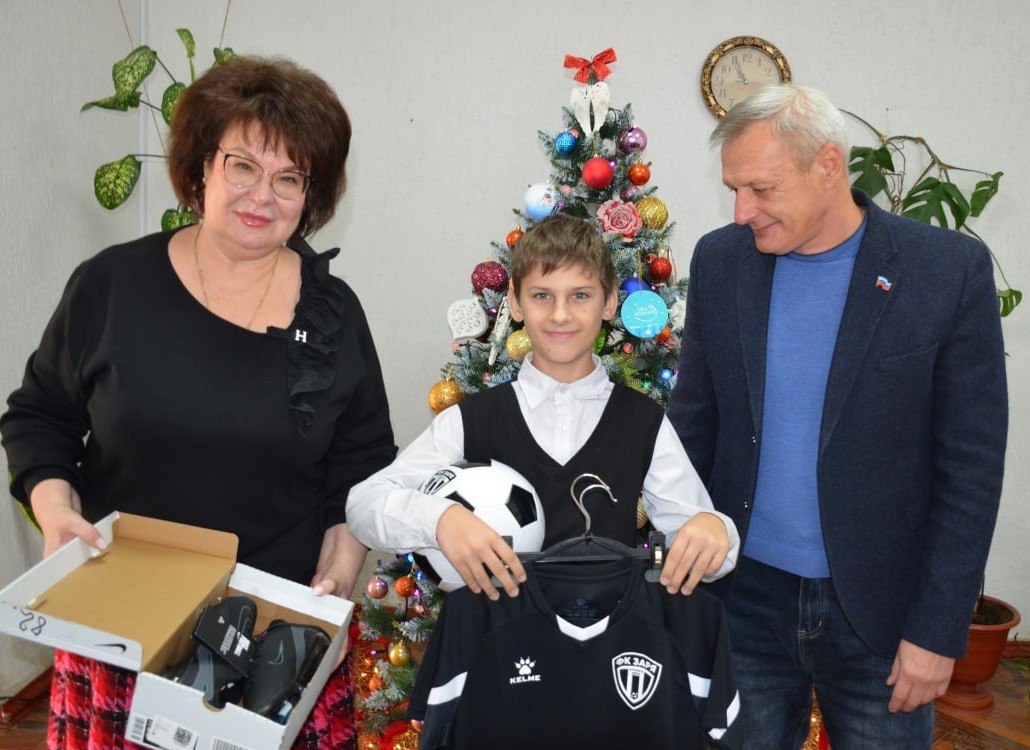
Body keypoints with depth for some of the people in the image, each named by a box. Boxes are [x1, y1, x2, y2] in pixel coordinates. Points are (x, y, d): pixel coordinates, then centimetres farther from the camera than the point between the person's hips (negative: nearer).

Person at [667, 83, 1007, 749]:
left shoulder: (952, 269, -11)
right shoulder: (720, 260, -1)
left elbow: (972, 465, -8)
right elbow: (694, 421, 6)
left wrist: (938, 631, -9)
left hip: (879, 611, -2)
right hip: (747, 596, 2)